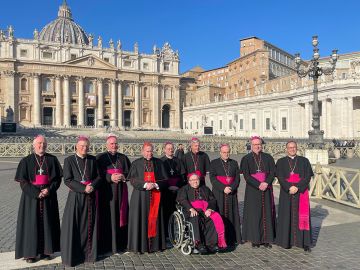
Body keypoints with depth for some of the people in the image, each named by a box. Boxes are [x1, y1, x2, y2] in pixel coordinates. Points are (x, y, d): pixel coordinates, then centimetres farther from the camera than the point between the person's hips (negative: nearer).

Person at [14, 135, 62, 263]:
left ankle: (45, 250, 16)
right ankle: (30, 252, 12)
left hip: (48, 196, 1)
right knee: (31, 223, 2)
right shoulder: (26, 161, 0)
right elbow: (22, 180, -5)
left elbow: (58, 177, 2)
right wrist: (36, 193, -14)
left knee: (47, 222, 5)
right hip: (31, 197, -1)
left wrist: (49, 190, -13)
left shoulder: (52, 159, 3)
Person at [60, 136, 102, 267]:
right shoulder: (69, 160, -4)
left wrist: (92, 185, -13)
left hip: (90, 197, 3)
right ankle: (72, 254, 15)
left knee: (89, 225, 9)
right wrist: (83, 188, -19)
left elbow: (98, 176, 7)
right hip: (76, 197, -3)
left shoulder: (92, 159, 5)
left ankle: (88, 253, 22)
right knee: (73, 225, 1)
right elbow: (67, 179, -10)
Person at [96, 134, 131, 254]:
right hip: (106, 192, -3)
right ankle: (106, 245, 8)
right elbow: (97, 174, -6)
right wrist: (110, 177, -20)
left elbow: (130, 172, 9)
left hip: (120, 192, 3)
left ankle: (119, 243, 17)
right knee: (107, 217, -2)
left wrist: (123, 176, -11)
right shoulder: (100, 158, 3)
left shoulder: (123, 157, 13)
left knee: (120, 216, 6)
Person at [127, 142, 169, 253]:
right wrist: (145, 184, -18)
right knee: (141, 219, 0)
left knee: (154, 219, 4)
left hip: (155, 196, 2)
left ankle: (154, 244, 13)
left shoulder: (158, 163, 6)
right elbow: (132, 180, -5)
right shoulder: (136, 163, 2)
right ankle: (140, 245, 9)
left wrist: (155, 184, -13)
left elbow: (165, 179, 4)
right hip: (140, 196, -1)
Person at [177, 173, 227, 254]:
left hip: (206, 211, 2)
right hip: (192, 211, -2)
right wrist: (191, 209, -17)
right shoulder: (184, 189, 21)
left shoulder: (205, 189, 28)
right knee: (196, 219, -37)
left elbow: (212, 200, 14)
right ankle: (198, 244, -38)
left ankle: (211, 244, -29)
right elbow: (182, 200, 1)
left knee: (216, 218, -28)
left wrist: (209, 209, -9)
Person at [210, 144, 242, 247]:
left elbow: (237, 178, 6)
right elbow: (213, 178, -5)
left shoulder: (234, 163, 13)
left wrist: (231, 188, -11)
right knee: (220, 216, -3)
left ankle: (232, 239, 11)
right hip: (219, 194, -3)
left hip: (232, 194, 3)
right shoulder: (214, 163, 4)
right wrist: (223, 188, -15)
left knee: (232, 215, 4)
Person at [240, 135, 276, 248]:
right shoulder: (246, 159, 2)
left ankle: (267, 239, 12)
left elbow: (273, 172, 1)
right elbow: (246, 175, -7)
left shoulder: (268, 157, 9)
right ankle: (255, 239, 7)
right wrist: (258, 185, -17)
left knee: (267, 213, 4)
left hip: (266, 190, 2)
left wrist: (266, 183, -16)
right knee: (254, 214, -1)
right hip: (252, 190, -2)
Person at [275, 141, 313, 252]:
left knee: (302, 216, 1)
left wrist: (298, 187, -15)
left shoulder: (304, 161, 6)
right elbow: (280, 177, -4)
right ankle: (287, 241, 12)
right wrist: (289, 187, -18)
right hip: (286, 193, 0)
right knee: (287, 216, 3)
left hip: (301, 193, 0)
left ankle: (304, 242, 9)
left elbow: (308, 176, -2)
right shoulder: (281, 162, 6)